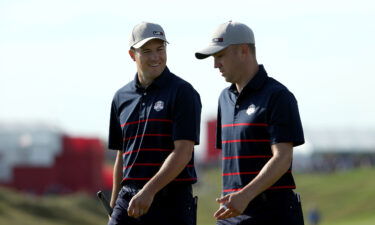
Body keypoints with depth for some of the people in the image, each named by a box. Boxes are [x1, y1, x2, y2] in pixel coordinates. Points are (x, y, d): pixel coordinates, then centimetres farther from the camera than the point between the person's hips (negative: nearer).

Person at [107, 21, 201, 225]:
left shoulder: (182, 92, -4)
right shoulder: (122, 97, 14)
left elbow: (183, 153, -12)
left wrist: (150, 190, -21)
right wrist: (114, 206, 17)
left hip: (171, 201, -5)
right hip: (128, 201, 5)